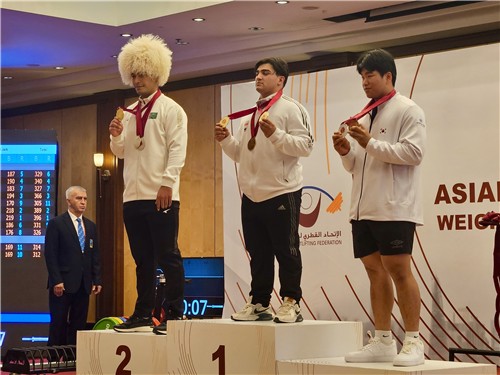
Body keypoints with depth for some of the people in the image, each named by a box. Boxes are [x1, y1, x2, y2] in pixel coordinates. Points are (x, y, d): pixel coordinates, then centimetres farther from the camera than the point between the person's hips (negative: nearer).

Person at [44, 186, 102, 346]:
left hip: (83, 284, 5)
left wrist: (97, 280, 6)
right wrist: (56, 281, -15)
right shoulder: (56, 223, -2)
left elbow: (95, 256, 15)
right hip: (63, 284, -5)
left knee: (78, 325, 5)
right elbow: (50, 255, -7)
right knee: (59, 324, -2)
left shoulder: (91, 226, 15)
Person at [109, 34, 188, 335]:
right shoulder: (130, 113, 18)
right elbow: (121, 152, 20)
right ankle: (143, 316, 14)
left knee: (168, 257, -3)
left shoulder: (170, 109, -1)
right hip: (133, 196, 6)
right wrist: (116, 136, 0)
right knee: (143, 259, 9)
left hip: (161, 196, -6)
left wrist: (167, 183, -18)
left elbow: (178, 149, -9)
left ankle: (173, 316, 1)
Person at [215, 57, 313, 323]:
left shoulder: (290, 108, -4)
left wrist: (275, 134, -25)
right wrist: (225, 140, 2)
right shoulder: (248, 115, 19)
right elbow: (240, 154, 20)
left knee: (286, 251, 0)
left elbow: (305, 146, -14)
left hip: (281, 193, -7)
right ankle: (258, 303, 19)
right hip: (251, 195, 7)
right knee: (258, 253, 11)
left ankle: (291, 304, 7)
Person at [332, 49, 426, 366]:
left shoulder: (408, 111, -3)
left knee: (399, 271, -7)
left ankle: (413, 342, -1)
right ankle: (383, 342, 11)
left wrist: (370, 143, -18)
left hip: (394, 208, -7)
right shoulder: (363, 117, 19)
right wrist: (346, 151, 0)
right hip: (364, 207, 7)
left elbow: (414, 152, -15)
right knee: (375, 272, 7)